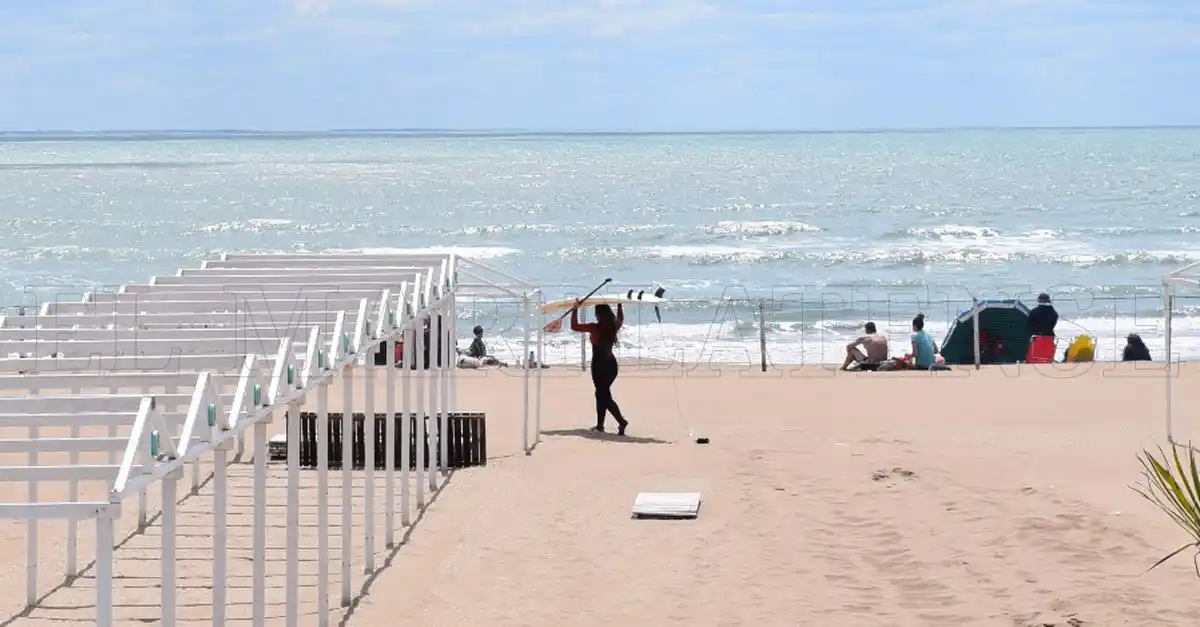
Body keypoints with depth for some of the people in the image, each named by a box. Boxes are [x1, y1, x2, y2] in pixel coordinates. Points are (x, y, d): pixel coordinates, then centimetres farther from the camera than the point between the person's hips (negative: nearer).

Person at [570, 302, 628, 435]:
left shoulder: (595, 328, -17)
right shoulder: (614, 326, 1)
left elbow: (574, 326, -13)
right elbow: (620, 319, 25)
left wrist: (575, 310, -7)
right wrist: (619, 305, 35)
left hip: (600, 364, -7)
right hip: (611, 363, 7)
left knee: (604, 395, -5)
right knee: (602, 393, 19)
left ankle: (621, 421, -22)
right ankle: (600, 424, 24)